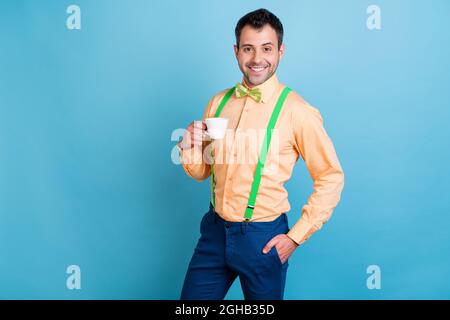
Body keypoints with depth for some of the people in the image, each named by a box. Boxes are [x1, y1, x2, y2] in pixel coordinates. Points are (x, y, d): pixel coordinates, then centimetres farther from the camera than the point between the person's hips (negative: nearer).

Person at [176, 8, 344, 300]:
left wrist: (296, 236, -9)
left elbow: (331, 178, -9)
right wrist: (190, 147, -10)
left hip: (263, 238, -4)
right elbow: (203, 171, 10)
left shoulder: (297, 111, -15)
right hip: (215, 231, 5)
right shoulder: (218, 103, 2)